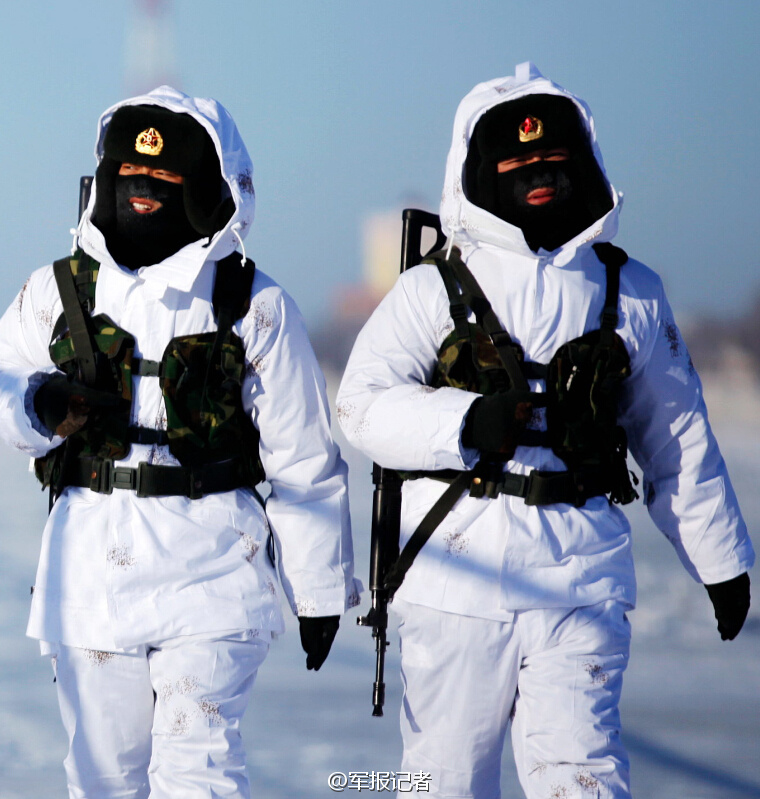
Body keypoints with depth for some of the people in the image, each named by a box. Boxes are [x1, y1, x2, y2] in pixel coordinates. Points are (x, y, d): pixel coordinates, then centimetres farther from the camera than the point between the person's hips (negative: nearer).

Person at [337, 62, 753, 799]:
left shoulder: (630, 294, 10)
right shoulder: (433, 291, 3)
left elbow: (678, 439, 17)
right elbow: (362, 404, -4)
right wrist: (466, 423, -20)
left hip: (579, 576, 0)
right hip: (458, 571, 0)